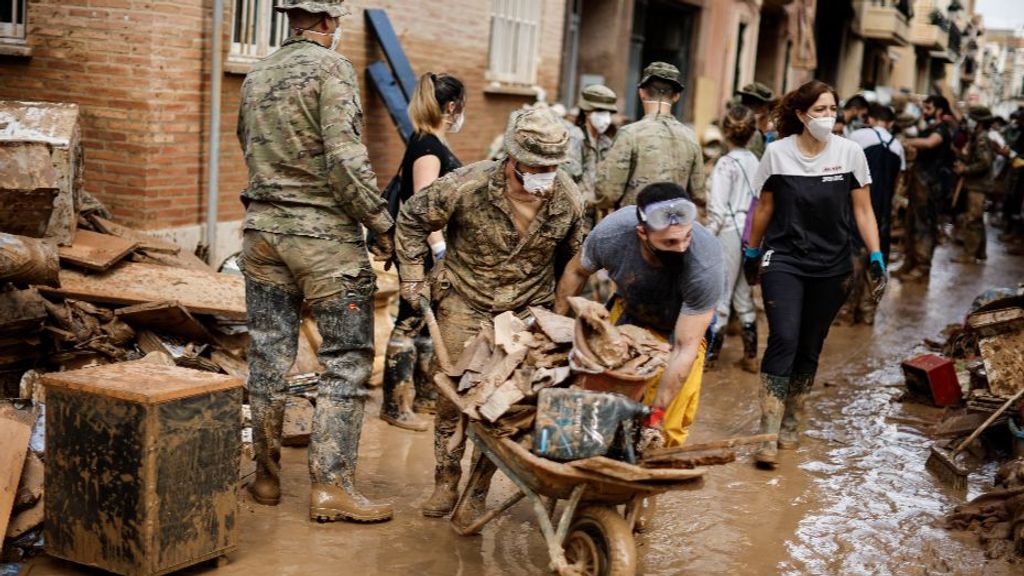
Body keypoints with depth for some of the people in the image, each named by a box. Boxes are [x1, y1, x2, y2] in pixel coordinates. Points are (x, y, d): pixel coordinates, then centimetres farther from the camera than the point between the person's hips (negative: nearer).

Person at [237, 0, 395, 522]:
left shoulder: (256, 76, 12)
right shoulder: (331, 67, -9)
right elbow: (345, 156, -18)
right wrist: (380, 222, -12)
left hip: (262, 228, 7)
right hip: (324, 234, -7)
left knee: (268, 357, 11)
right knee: (347, 360, -1)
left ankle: (266, 477, 19)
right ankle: (330, 486, -4)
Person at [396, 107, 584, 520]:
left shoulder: (568, 200, -11)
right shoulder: (467, 187, -21)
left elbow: (570, 258, 9)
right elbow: (412, 220, -5)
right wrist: (412, 277, -5)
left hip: (527, 312, 1)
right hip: (464, 304, -1)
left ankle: (480, 491, 14)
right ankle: (446, 481, 23)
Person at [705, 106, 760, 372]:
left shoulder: (727, 163, -11)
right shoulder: (755, 162, 6)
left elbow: (718, 207, -14)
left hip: (729, 231, -6)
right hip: (751, 232, 6)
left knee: (720, 293, 0)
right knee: (744, 294, 15)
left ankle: (710, 354, 5)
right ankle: (751, 355, 18)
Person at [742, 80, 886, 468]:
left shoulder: (850, 153, -2)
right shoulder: (777, 153, -3)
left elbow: (863, 211, 2)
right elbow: (764, 208, 8)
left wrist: (877, 258, -5)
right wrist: (752, 254, 15)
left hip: (831, 268, 2)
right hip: (784, 262, -2)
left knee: (810, 348, 9)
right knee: (784, 339, -15)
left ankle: (791, 424, 24)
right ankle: (768, 435, -13)